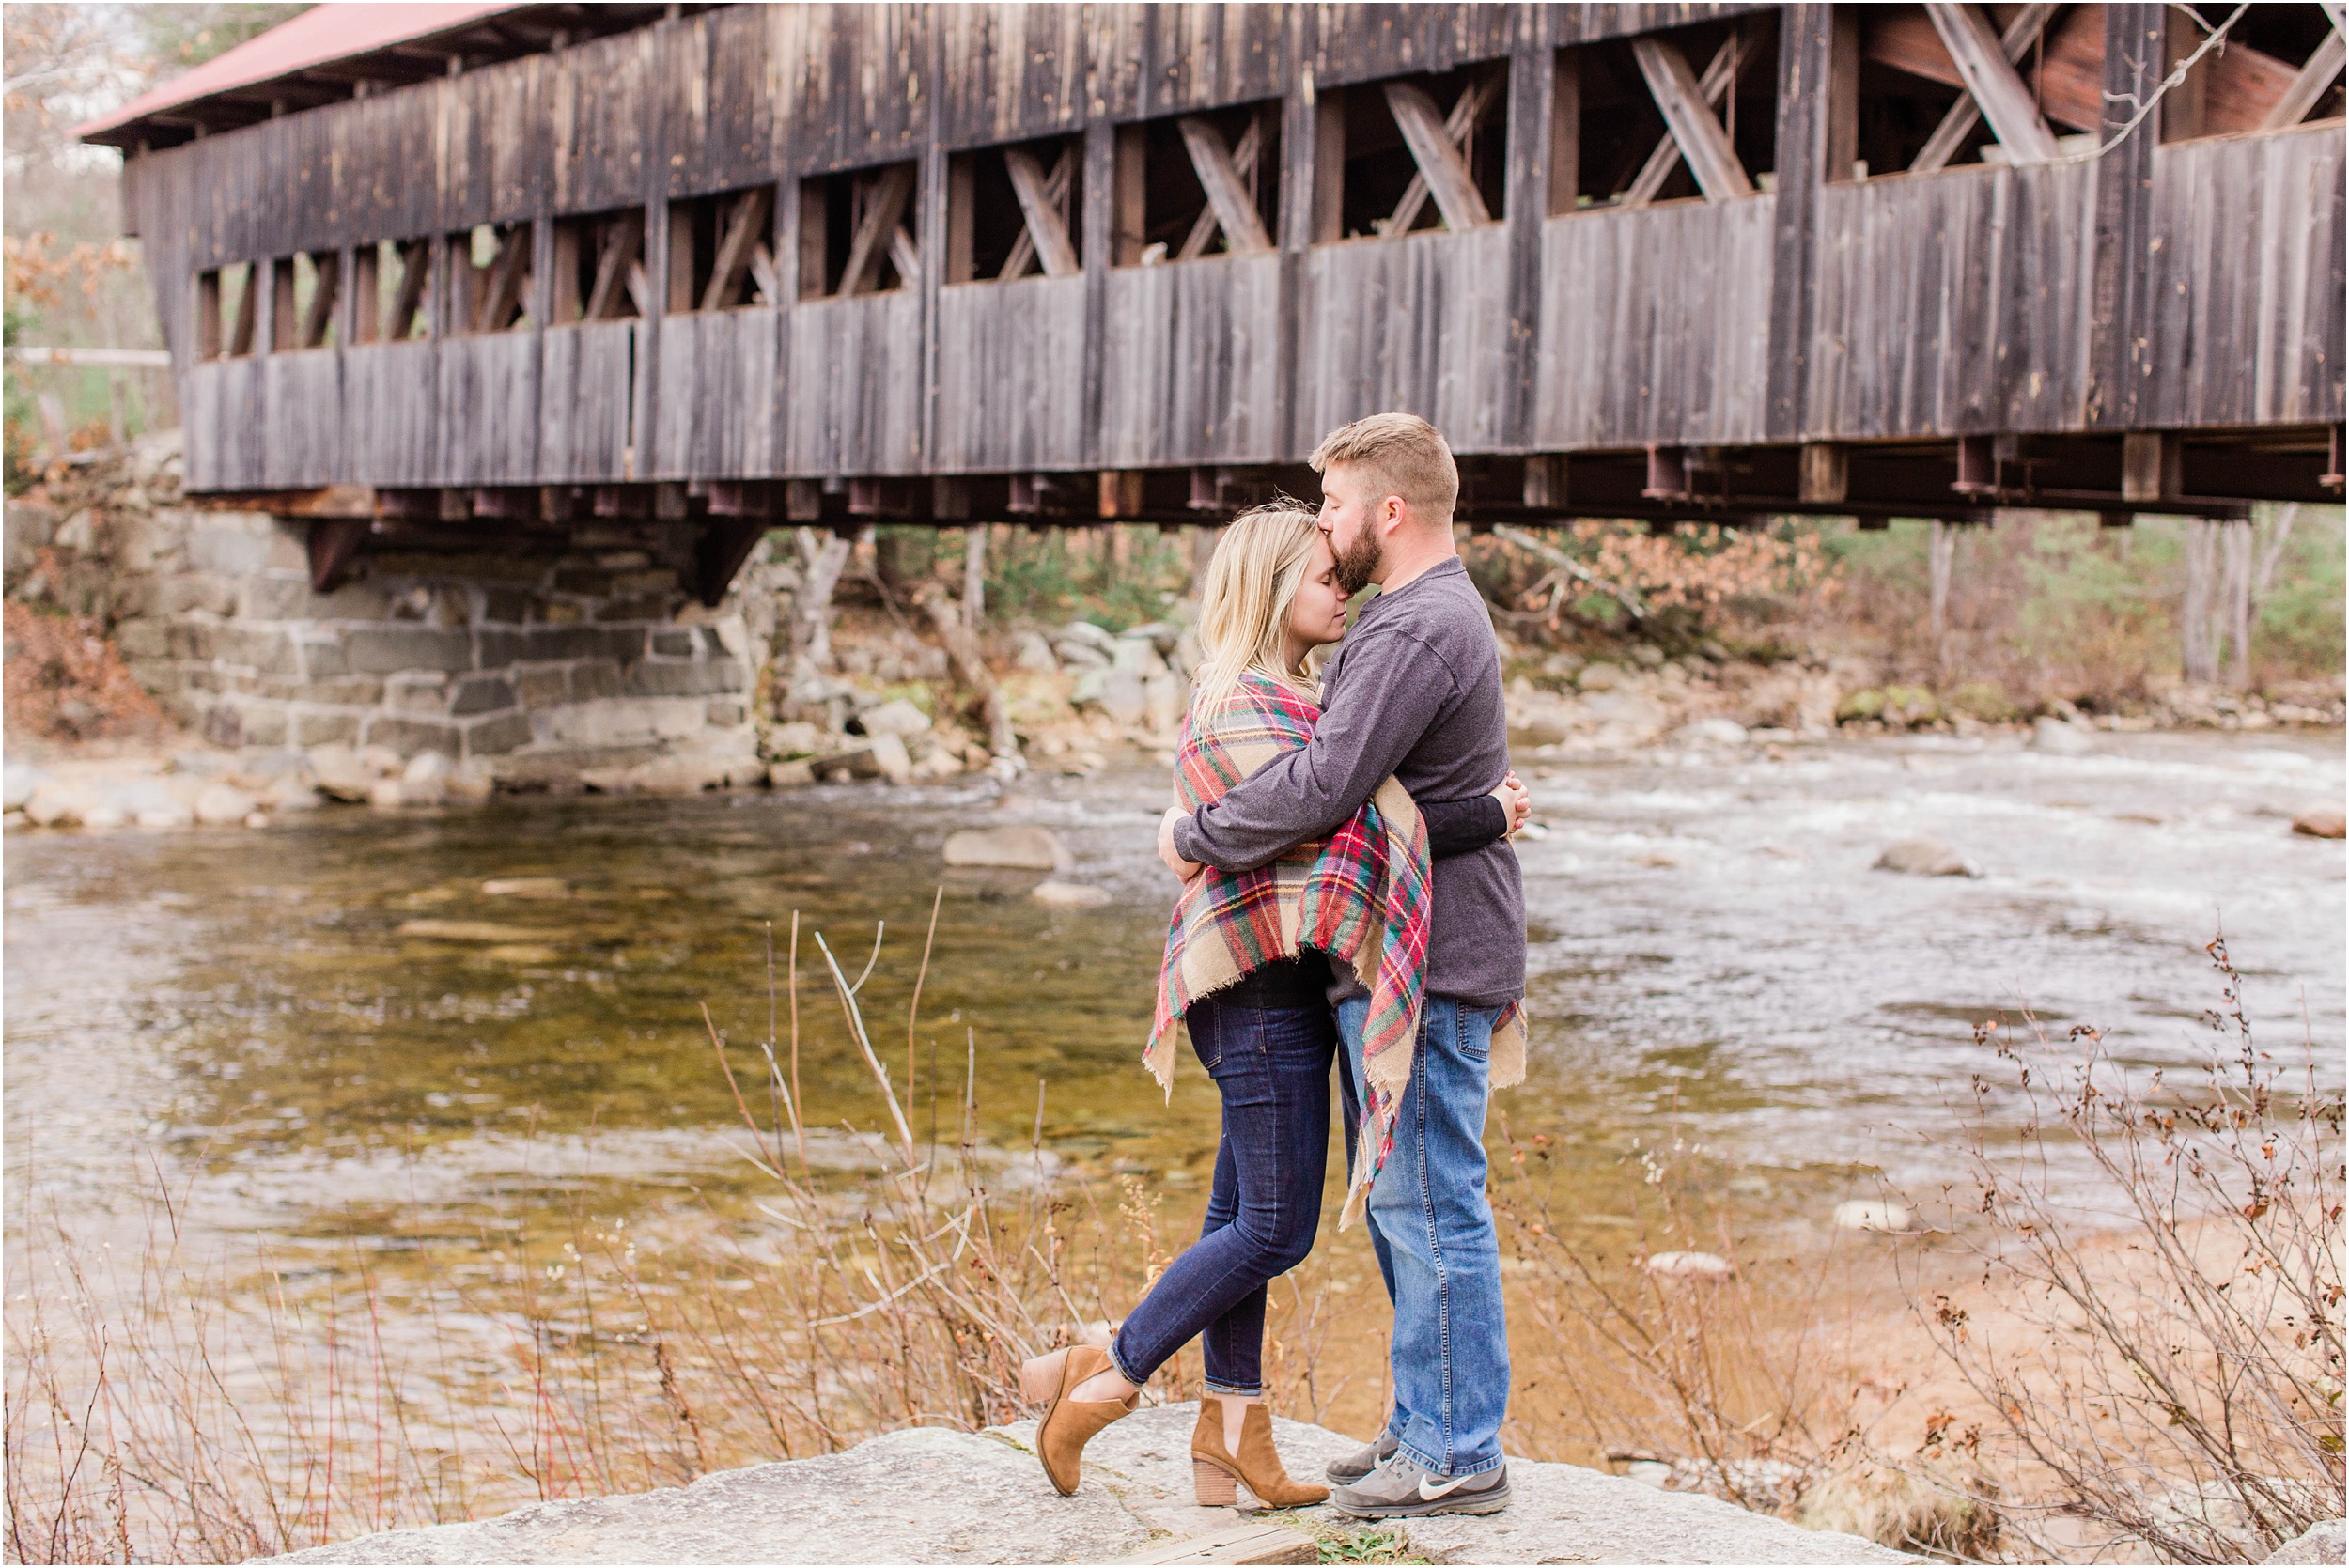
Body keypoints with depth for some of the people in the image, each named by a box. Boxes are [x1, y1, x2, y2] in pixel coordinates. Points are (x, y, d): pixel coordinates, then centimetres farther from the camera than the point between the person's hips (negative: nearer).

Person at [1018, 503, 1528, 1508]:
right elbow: (1347, 816, -22)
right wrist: (1488, 817, -14)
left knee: (1244, 1216, 12)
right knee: (1274, 1229, -6)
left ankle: (1231, 1436, 18)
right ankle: (1105, 1379, 4)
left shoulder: (1272, 699, 18)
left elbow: (1321, 815, 21)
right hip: (1263, 982, -11)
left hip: (1284, 983, 11)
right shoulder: (1243, 705, -16)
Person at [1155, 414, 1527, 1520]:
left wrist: (1199, 837, -11)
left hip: (1424, 968, -11)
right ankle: (1424, 1428, 25)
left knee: (1429, 1205, -5)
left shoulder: (1419, 630, -17)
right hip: (1398, 961, 11)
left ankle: (1459, 1458, 3)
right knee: (1397, 1199, 16)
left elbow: (1323, 785, -25)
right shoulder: (1428, 616, 19)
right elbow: (1345, 768, 21)